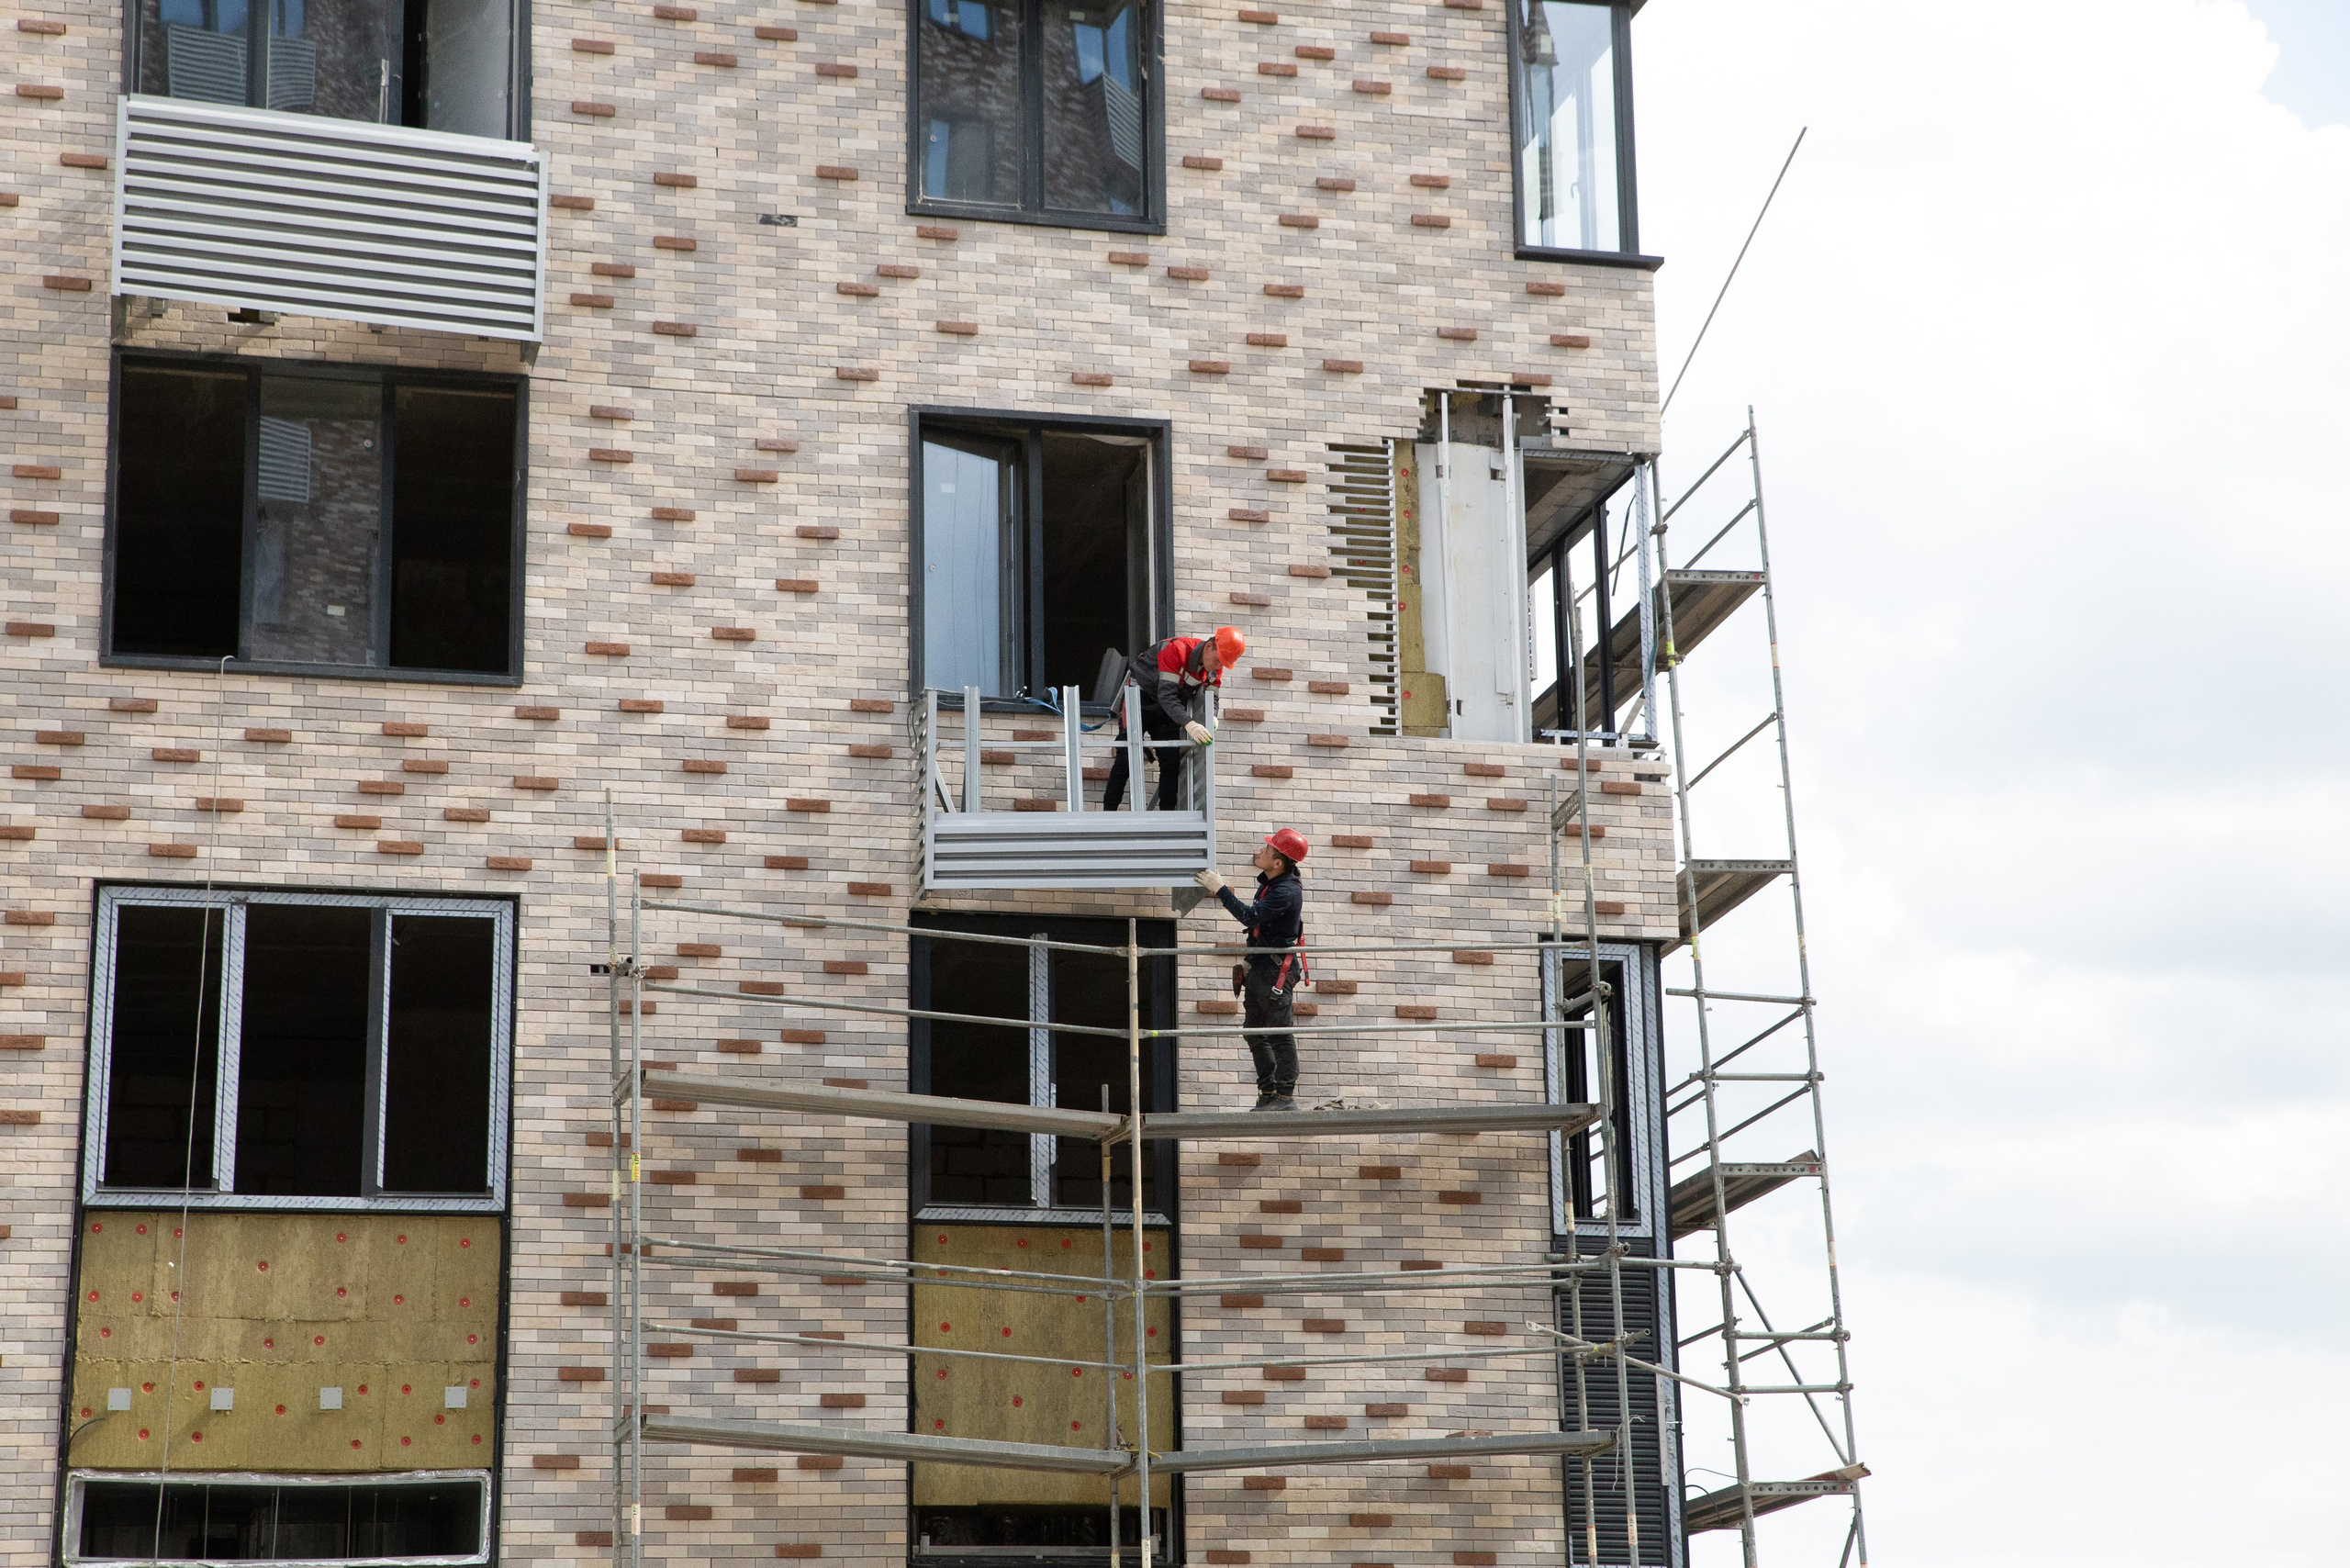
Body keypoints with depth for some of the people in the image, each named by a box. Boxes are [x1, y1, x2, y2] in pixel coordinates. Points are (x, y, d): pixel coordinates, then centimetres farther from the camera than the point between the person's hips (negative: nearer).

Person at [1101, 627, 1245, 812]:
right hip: (1139, 698, -7)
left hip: (1168, 708, 7)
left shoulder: (1215, 667, -10)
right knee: (1126, 756, -10)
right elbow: (1167, 696, -38)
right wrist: (1189, 724, -49)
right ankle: (1108, 810, -7)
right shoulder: (1176, 650, -33)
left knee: (1171, 760, -1)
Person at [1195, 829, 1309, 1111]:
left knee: (1280, 1034, -7)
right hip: (1259, 969, 11)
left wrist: (1220, 889, -23)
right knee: (1254, 1032, 13)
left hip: (1277, 971, -11)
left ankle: (1286, 1096, -4)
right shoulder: (1269, 881, 10)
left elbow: (1251, 916, -29)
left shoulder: (1287, 892, -20)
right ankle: (1268, 1093, 19)